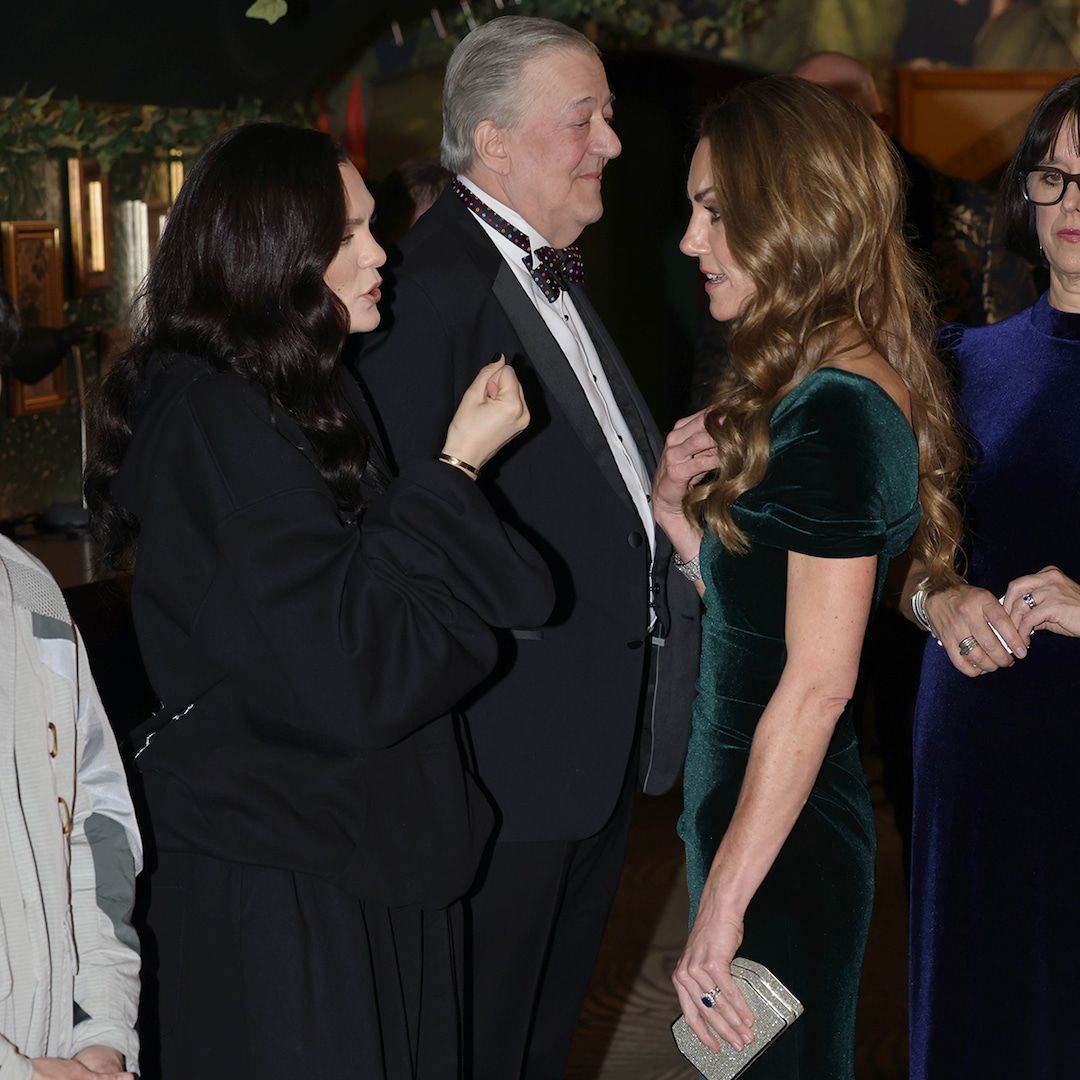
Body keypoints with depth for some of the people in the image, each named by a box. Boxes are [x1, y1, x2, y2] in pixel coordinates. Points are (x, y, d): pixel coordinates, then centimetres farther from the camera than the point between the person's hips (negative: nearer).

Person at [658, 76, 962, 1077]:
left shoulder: (840, 412, -20)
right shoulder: (804, 385, 9)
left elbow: (817, 682, -24)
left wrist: (725, 902, -23)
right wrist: (677, 503, -3)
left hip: (784, 828, -9)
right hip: (734, 790, 9)